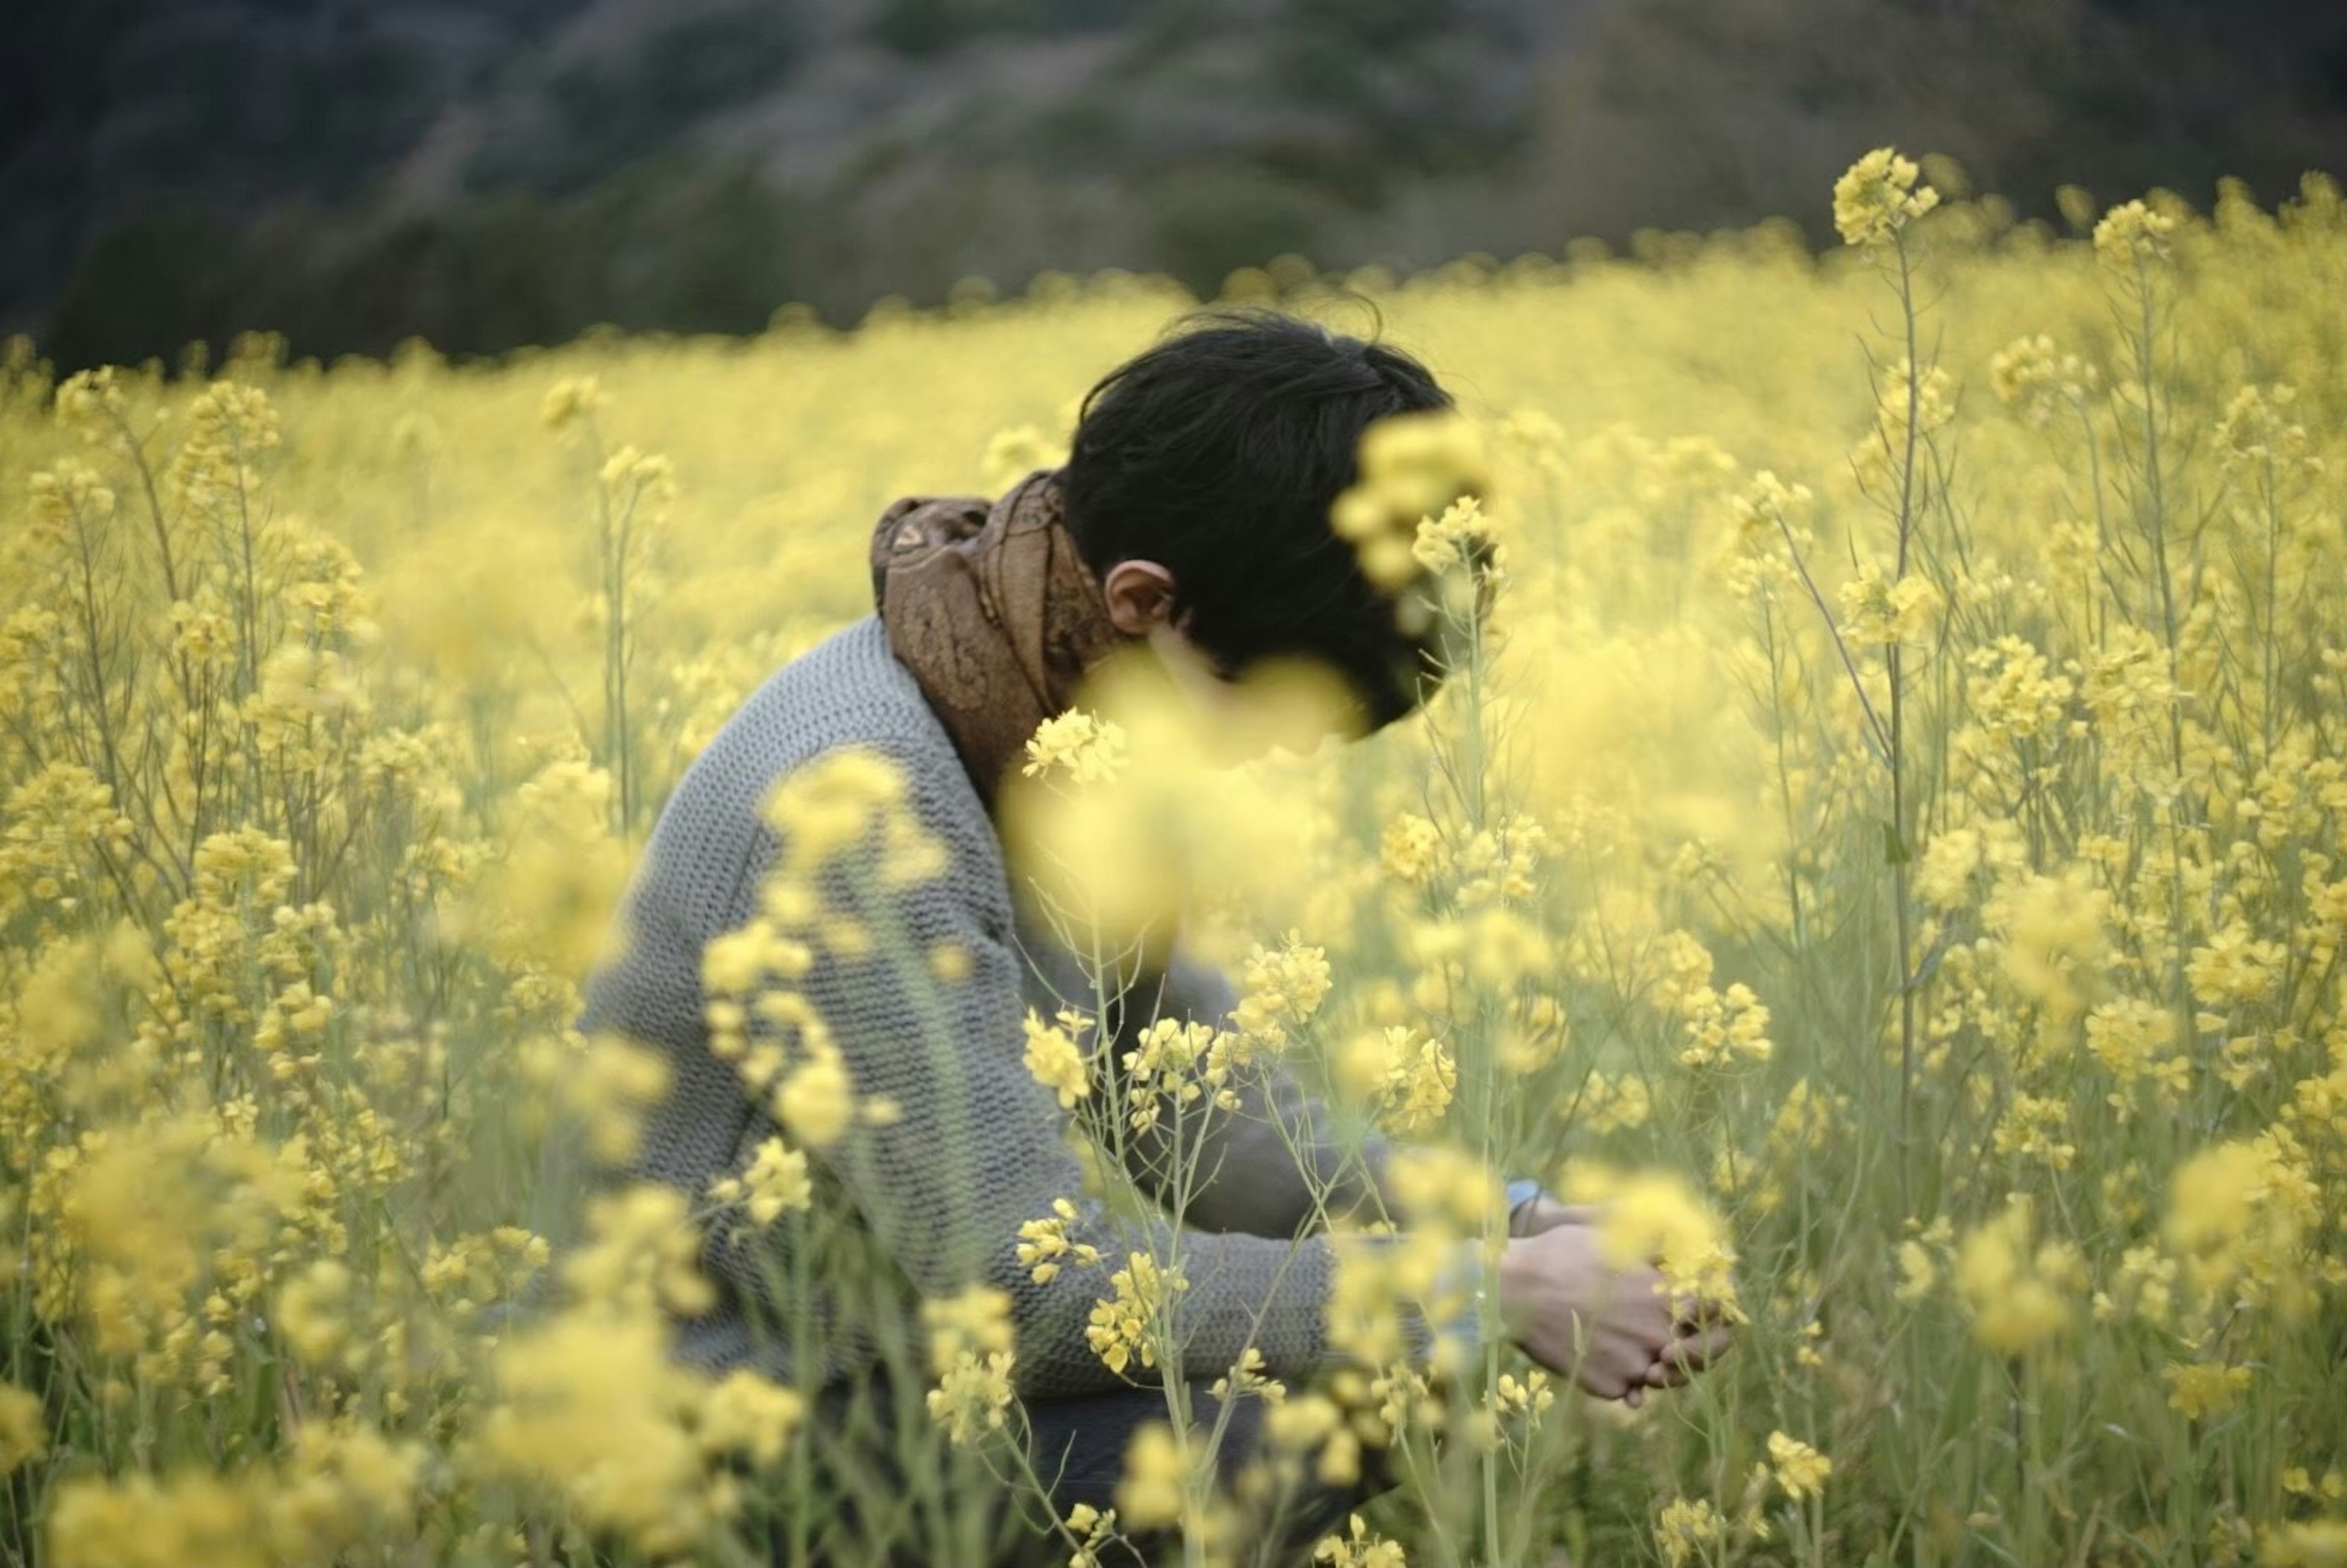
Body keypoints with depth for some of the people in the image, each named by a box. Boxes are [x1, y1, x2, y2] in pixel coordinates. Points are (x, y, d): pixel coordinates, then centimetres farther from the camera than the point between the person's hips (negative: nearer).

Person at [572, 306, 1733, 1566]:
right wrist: (1493, 1296, -22)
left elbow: (1202, 1117, 5)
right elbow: (1033, 1288, -26)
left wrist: (1514, 1226, -10)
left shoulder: (1052, 730, 0)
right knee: (1273, 1452, -24)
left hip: (888, 1371, 9)